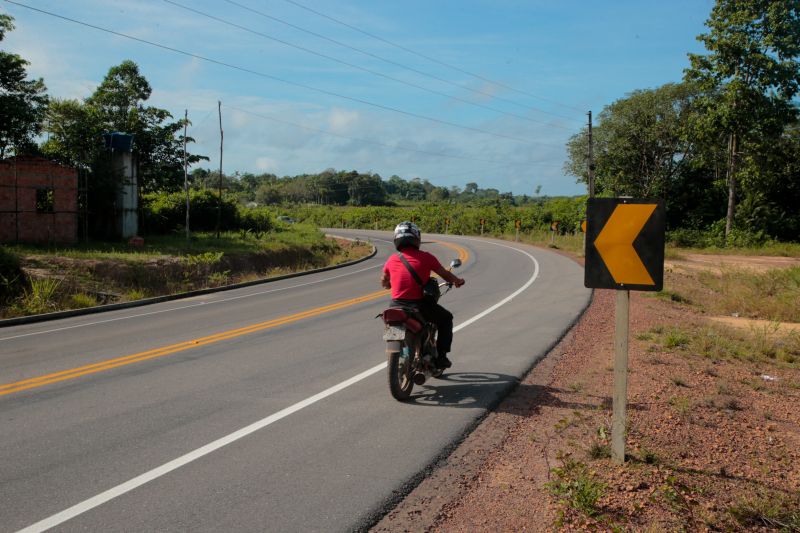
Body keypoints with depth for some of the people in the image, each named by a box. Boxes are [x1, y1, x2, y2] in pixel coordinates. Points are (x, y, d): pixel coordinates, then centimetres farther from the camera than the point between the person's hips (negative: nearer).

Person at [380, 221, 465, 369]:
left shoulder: (392, 259, 3)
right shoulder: (425, 257, -6)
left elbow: (384, 282, 18)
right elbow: (446, 275, 4)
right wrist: (458, 281, 25)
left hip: (397, 305, 3)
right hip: (420, 306, -3)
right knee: (446, 318, 22)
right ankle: (440, 357, 17)